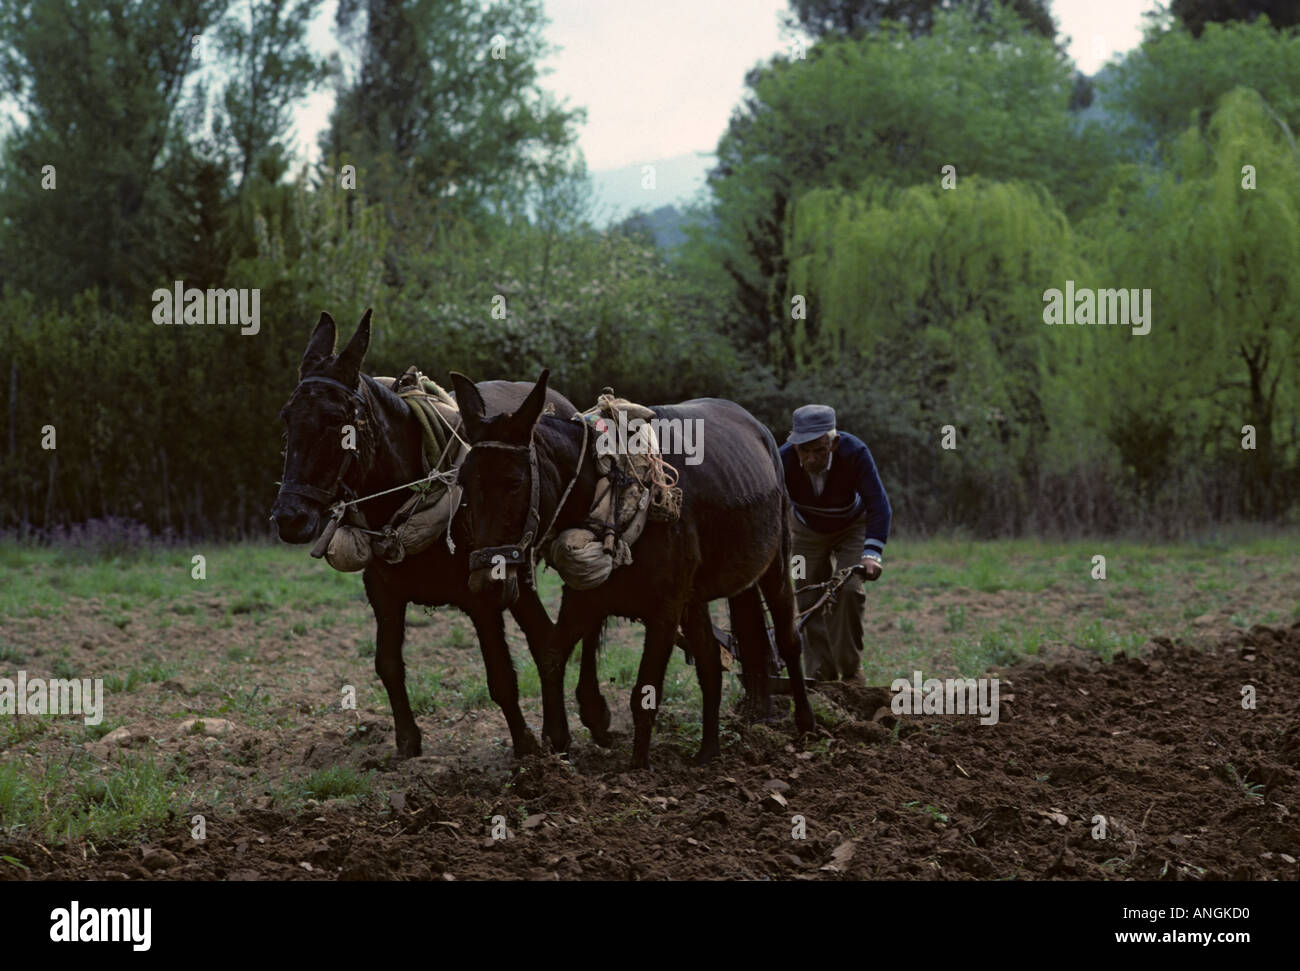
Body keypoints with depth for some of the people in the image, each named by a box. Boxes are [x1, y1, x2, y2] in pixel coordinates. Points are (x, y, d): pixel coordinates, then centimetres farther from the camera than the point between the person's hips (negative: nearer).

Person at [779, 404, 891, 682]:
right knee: (810, 602, -2)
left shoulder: (854, 453, -36)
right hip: (807, 531, 2)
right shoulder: (784, 460, -33)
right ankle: (820, 677, 7)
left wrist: (872, 553, -49)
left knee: (848, 591, -18)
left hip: (852, 527, -2)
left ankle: (851, 671, -5)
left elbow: (878, 505, -38)